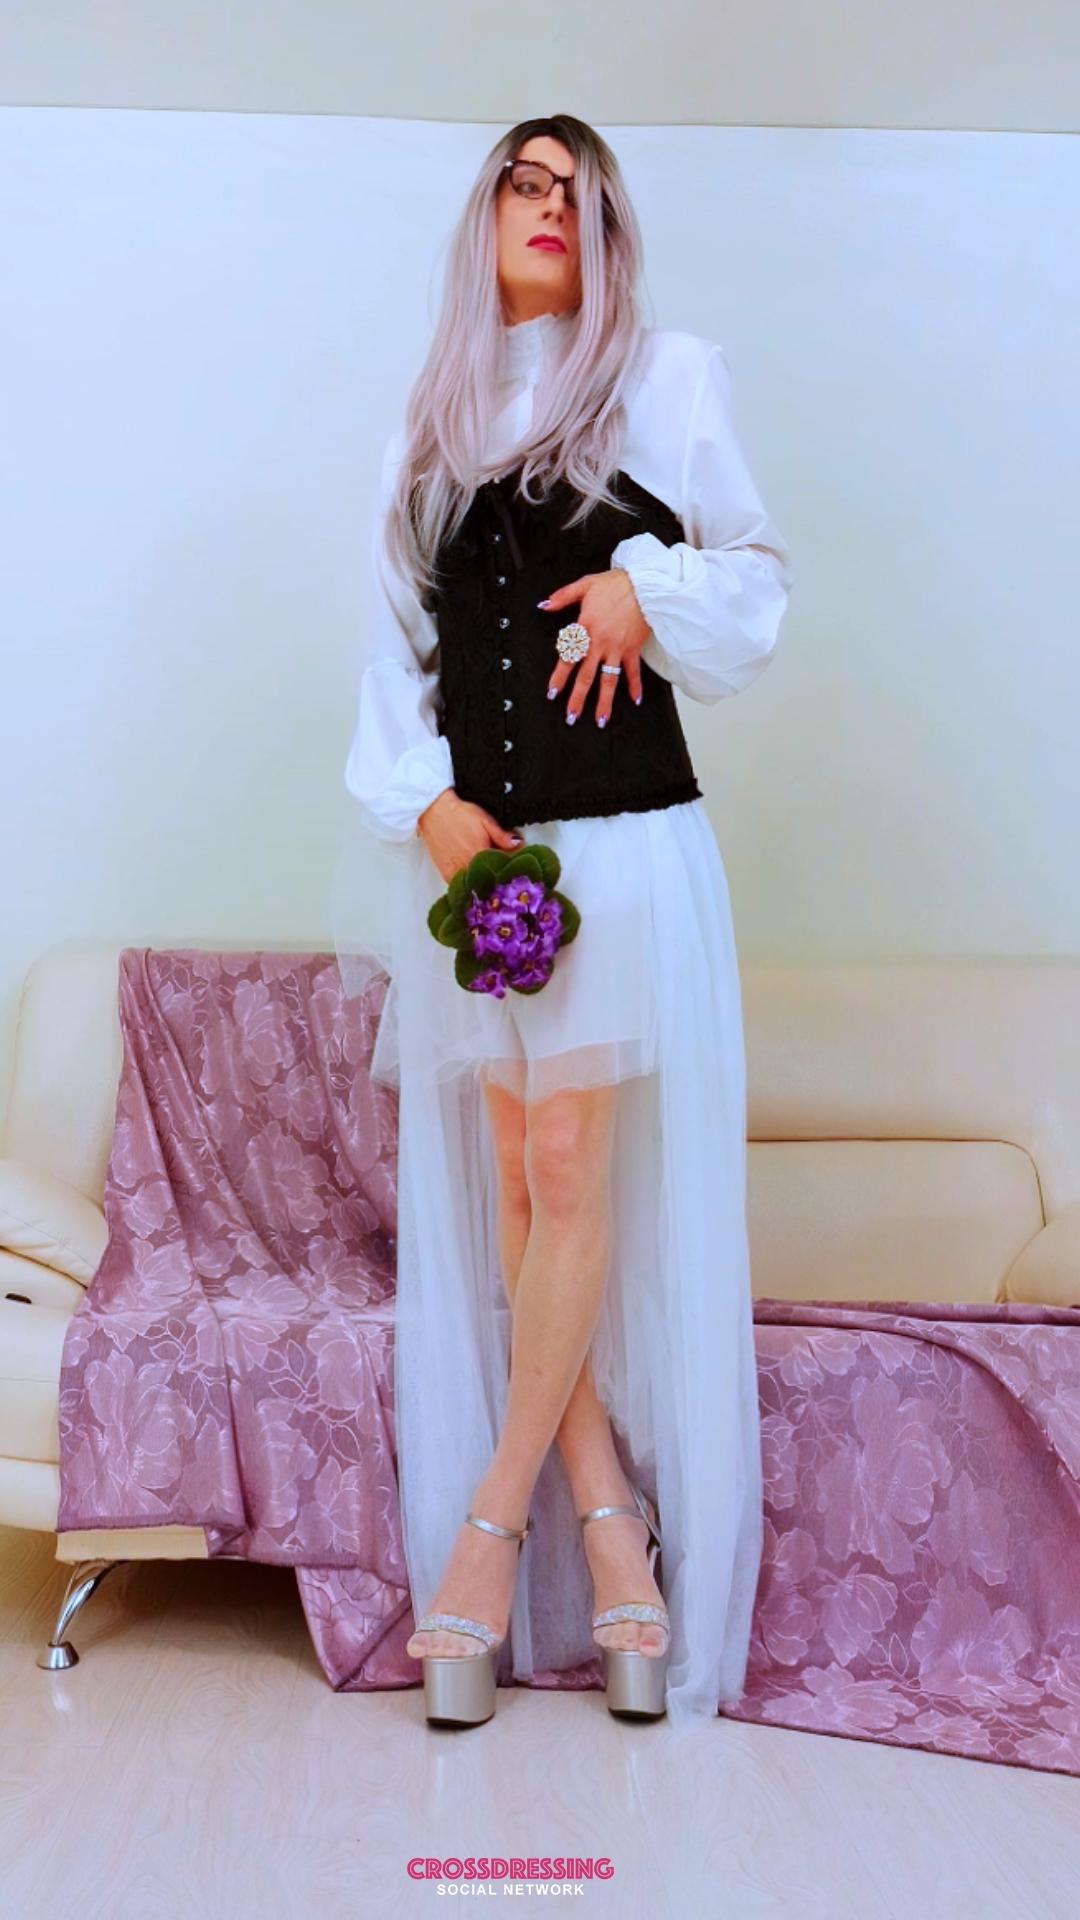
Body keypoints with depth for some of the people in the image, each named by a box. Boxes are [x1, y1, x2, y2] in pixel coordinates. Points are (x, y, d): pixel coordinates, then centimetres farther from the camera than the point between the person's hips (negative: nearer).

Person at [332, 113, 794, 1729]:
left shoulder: (670, 375, 8)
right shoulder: (430, 419, 16)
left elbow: (756, 588, 9)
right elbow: (392, 645, 12)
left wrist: (649, 584, -11)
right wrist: (421, 799, -4)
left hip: (627, 840, -3)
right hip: (473, 844, 3)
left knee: (575, 1180, -5)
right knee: (508, 1194, 2)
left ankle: (489, 1523, 9)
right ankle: (608, 1521, 13)